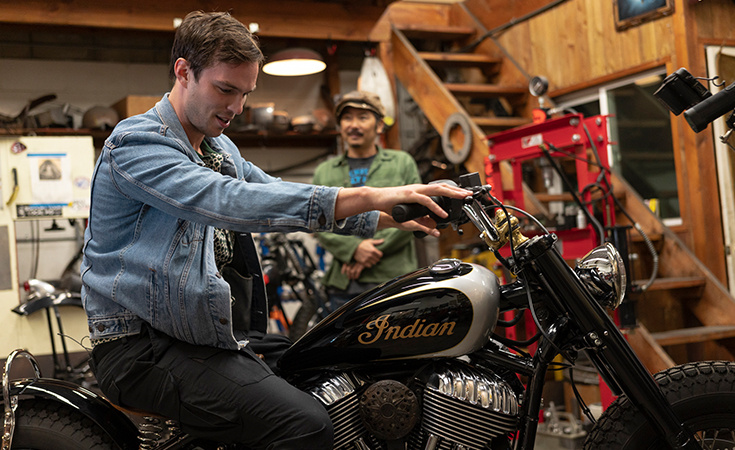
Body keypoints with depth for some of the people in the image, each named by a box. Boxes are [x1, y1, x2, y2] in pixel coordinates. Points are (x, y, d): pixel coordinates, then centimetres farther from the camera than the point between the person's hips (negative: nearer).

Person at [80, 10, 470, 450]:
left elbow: (279, 196, 18)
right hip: (145, 346, -9)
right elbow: (229, 200, -29)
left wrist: (387, 219, 4)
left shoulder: (221, 149, 17)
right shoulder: (136, 142, -14)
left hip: (215, 332, 9)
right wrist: (366, 196, -34)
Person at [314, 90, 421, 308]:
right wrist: (354, 249, -12)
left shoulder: (403, 163, 11)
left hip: (395, 281, -2)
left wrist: (374, 251, -9)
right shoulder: (324, 172, 16)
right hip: (344, 284, 2)